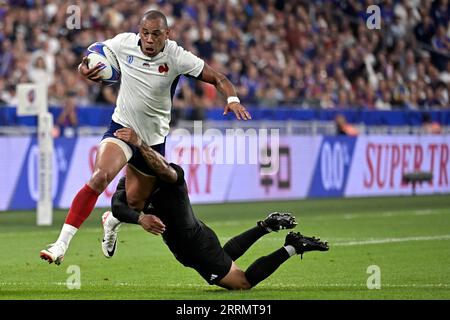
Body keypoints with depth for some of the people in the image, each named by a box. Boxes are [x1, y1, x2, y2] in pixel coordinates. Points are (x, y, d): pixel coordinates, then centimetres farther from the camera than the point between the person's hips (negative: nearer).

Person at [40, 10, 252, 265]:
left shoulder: (176, 57, -16)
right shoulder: (123, 43, -12)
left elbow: (217, 78, -12)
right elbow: (90, 56, 5)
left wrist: (232, 99, -32)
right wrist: (84, 69, -19)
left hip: (154, 138, 1)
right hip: (122, 127, -1)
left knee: (135, 203, 12)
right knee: (100, 176, -29)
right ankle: (61, 245, -30)